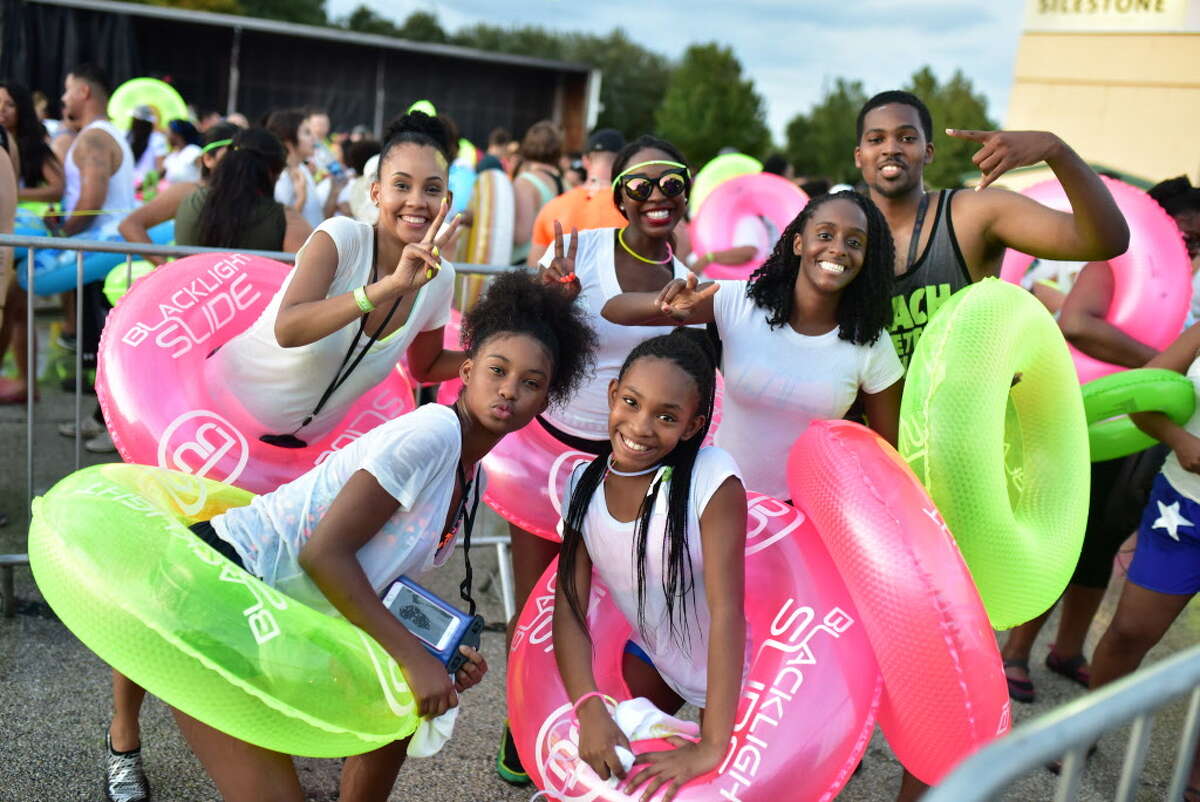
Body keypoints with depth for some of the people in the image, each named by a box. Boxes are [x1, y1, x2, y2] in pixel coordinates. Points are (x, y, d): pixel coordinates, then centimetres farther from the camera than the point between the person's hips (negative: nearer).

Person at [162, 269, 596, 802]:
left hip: (279, 614, 9)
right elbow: (324, 553, -24)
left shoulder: (471, 479, 8)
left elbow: (378, 579, 9)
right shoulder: (432, 432, -20)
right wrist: (414, 657, -21)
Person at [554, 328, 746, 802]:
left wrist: (711, 747, -36)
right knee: (624, 763, 19)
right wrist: (589, 708, -32)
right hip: (650, 653, 4)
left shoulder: (712, 477, -30)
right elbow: (569, 606, -16)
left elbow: (727, 608, -33)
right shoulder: (583, 486, -16)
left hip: (733, 667, -4)